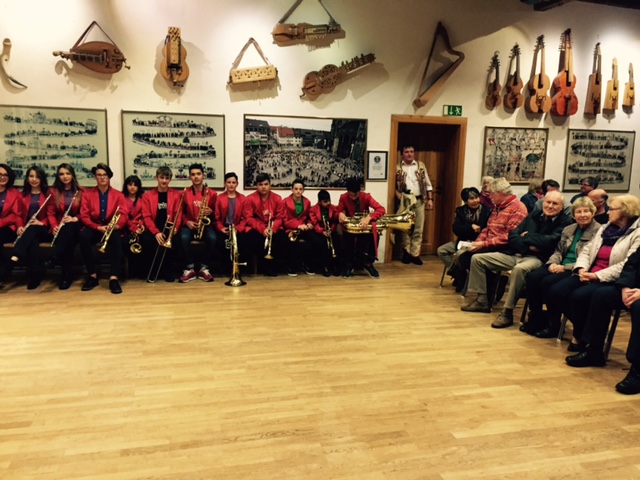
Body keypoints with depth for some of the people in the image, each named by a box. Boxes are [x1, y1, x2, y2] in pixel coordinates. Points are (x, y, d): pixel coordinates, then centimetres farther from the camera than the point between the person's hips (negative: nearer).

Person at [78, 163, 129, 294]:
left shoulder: (118, 195, 9)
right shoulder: (87, 194, 10)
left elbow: (124, 214, -4)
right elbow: (84, 216, -1)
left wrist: (117, 225, -28)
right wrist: (98, 227, -19)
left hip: (111, 228, -1)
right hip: (94, 228, 1)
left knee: (116, 238, -37)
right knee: (83, 236, -34)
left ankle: (114, 277, -40)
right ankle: (92, 275, -23)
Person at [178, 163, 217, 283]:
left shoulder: (212, 193, 3)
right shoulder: (185, 193, 5)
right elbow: (181, 212, 9)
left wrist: (211, 212, -14)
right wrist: (187, 221, -9)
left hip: (206, 224, 0)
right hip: (190, 225, 1)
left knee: (213, 238, -33)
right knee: (184, 237, -33)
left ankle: (204, 268, -17)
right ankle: (189, 269, -18)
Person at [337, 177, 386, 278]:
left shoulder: (366, 196, -10)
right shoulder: (343, 198, -7)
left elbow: (381, 209, -20)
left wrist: (368, 217, -38)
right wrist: (340, 214, -31)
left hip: (365, 225, 0)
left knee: (374, 235, -32)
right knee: (347, 237, -35)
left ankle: (368, 263, -11)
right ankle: (349, 265, -15)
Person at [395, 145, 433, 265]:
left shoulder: (421, 166, 10)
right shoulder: (397, 167, 4)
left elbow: (428, 184, 10)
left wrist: (430, 199, 2)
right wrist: (397, 194, -16)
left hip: (419, 200, 2)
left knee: (418, 229, 0)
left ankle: (415, 254, 4)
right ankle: (406, 252, 14)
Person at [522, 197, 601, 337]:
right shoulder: (568, 229, 17)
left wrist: (564, 267, -19)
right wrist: (553, 262, -5)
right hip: (560, 266, 7)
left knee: (548, 282, -29)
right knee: (532, 277, -19)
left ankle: (553, 325, -12)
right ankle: (535, 318, -5)